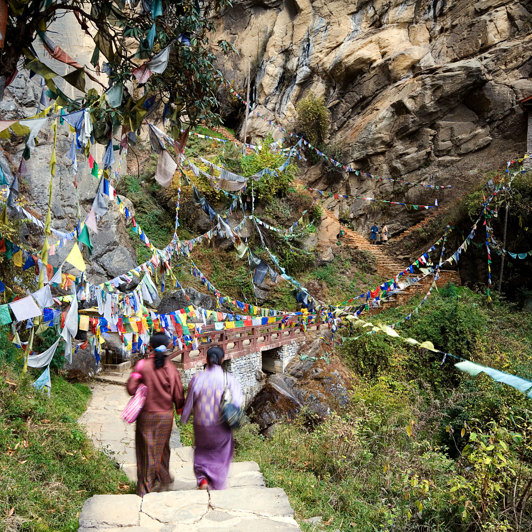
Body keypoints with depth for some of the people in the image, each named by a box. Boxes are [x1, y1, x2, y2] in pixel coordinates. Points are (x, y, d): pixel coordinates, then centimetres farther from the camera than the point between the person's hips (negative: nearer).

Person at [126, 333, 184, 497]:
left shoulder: (143, 365, -14)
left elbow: (131, 389, -13)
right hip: (166, 415, 2)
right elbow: (178, 394, -1)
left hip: (146, 415, -2)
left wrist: (136, 372, -2)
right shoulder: (171, 368, -7)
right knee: (162, 448, 21)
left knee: (146, 451, 12)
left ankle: (144, 489, 19)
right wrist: (180, 408, 16)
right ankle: (163, 480, 36)